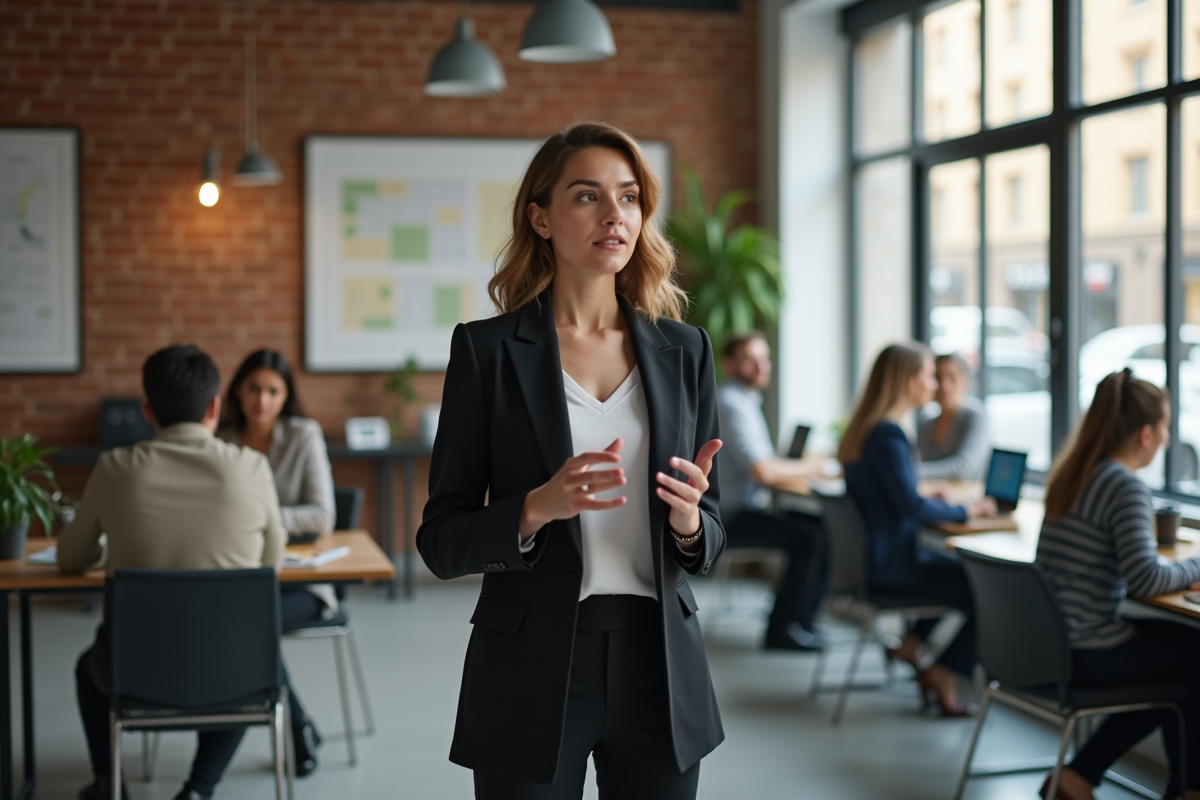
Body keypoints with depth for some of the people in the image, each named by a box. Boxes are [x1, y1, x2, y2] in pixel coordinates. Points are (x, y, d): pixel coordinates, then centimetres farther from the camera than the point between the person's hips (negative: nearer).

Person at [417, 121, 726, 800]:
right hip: (532, 673, -3)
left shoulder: (683, 350, 5)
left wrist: (688, 520, -14)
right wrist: (537, 508, -22)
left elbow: (709, 539, 9)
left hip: (659, 667, 3)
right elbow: (442, 541, -4)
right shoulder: (487, 349, -4)